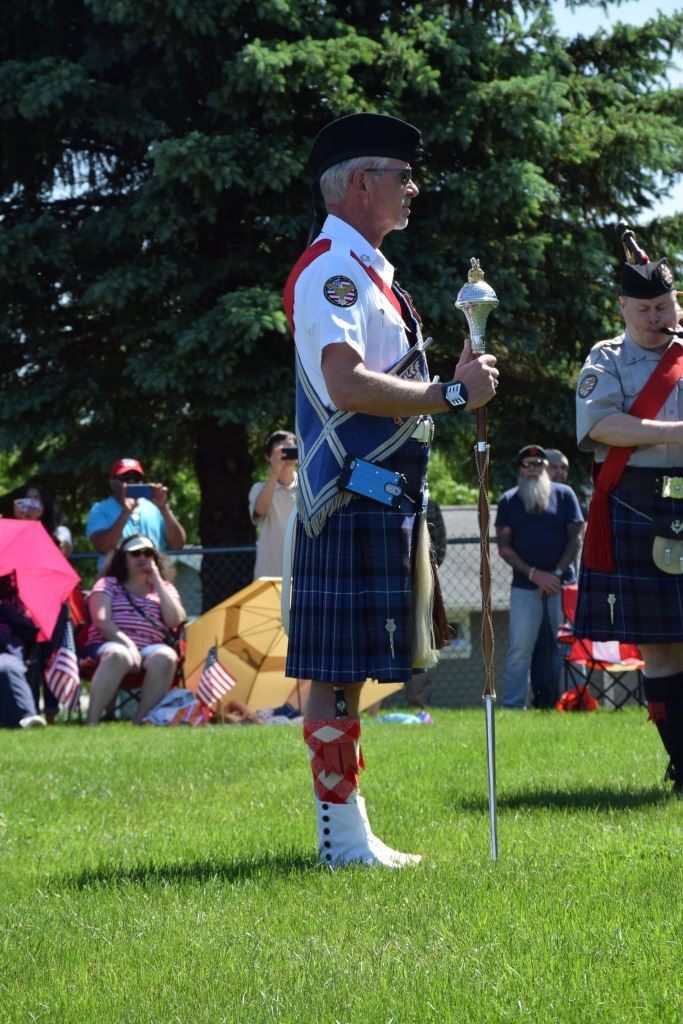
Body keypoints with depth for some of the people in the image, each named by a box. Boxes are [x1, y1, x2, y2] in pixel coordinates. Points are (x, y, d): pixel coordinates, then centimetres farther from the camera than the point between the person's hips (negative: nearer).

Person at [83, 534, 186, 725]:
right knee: (118, 655, -40)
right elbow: (102, 622, -1)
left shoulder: (165, 588, 24)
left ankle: (140, 722, -33)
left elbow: (175, 621, 4)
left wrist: (157, 582, 5)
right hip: (108, 645, -2)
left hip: (149, 649, 3)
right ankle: (91, 723, -43)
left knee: (165, 657, -34)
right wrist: (128, 644, -18)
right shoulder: (108, 584, 16)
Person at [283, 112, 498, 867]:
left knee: (346, 666, 13)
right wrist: (451, 395, -20)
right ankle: (344, 837, -4)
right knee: (337, 670, -6)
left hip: (383, 499, 11)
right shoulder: (331, 271, -13)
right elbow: (347, 385, -26)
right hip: (353, 500, -10)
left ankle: (345, 831, 18)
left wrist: (453, 382, 11)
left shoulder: (365, 271, 20)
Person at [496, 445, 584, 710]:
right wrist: (534, 574, -8)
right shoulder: (509, 500, 8)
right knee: (519, 649, -4)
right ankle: (512, 707, -3)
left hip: (561, 583, 0)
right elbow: (504, 547, 4)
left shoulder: (564, 494, 7)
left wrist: (557, 573, -7)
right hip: (524, 586, 0)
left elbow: (575, 538, 4)